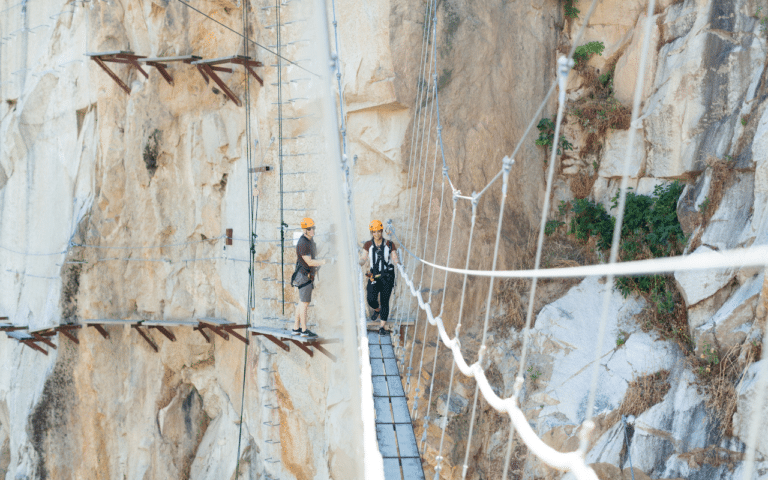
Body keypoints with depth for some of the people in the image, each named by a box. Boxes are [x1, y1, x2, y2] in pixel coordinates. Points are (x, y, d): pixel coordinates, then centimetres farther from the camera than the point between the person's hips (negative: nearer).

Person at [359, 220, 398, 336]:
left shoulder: (390, 245, 0)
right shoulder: (368, 245, 5)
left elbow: (395, 260, -3)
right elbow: (363, 259, 0)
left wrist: (397, 262, -25)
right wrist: (358, 263, -21)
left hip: (387, 276, -2)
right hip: (374, 276, 2)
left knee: (384, 301, -4)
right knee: (371, 300, -8)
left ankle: (382, 327, 3)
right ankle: (377, 310, 30)